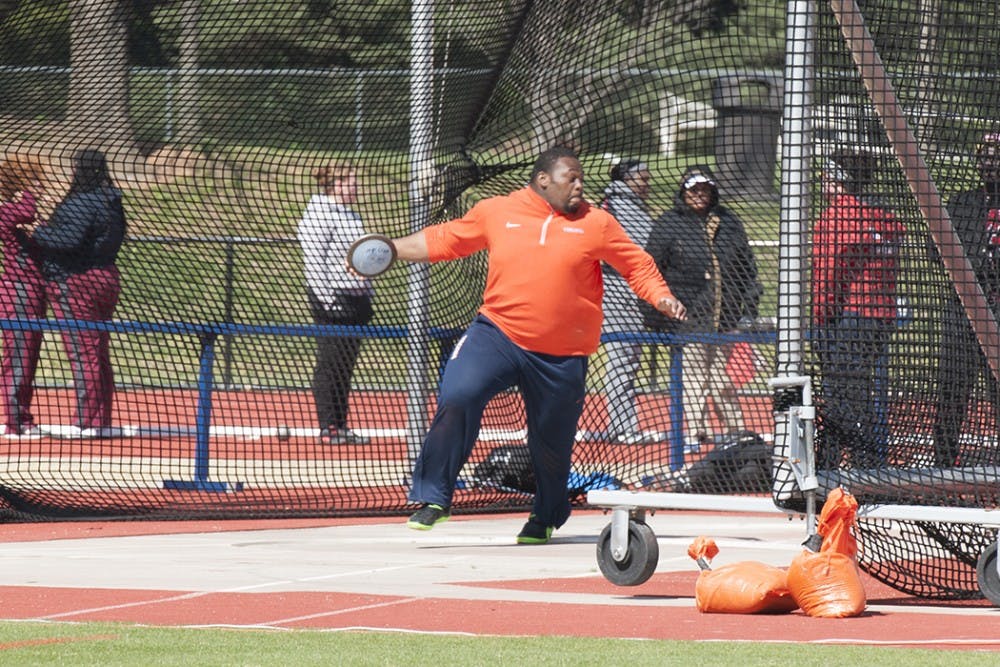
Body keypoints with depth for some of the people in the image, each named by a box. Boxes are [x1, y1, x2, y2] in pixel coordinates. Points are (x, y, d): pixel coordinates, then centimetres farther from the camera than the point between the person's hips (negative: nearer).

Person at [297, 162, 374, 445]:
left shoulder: (352, 215, 19)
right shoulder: (318, 215, -11)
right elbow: (314, 261, -16)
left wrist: (367, 294, 21)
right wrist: (328, 299, -21)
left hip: (356, 299, 9)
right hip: (333, 300, -9)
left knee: (347, 366, 10)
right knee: (329, 365, -6)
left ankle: (341, 426, 15)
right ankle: (328, 428, -4)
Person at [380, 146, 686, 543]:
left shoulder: (596, 223, 2)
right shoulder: (495, 212, 3)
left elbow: (637, 266, 9)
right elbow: (443, 240, 13)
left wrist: (662, 298, -7)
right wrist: (391, 249, 6)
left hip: (562, 354, 1)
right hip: (498, 333, 0)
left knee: (552, 443, 9)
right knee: (456, 398, -23)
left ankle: (546, 518, 39)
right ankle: (434, 497, -10)